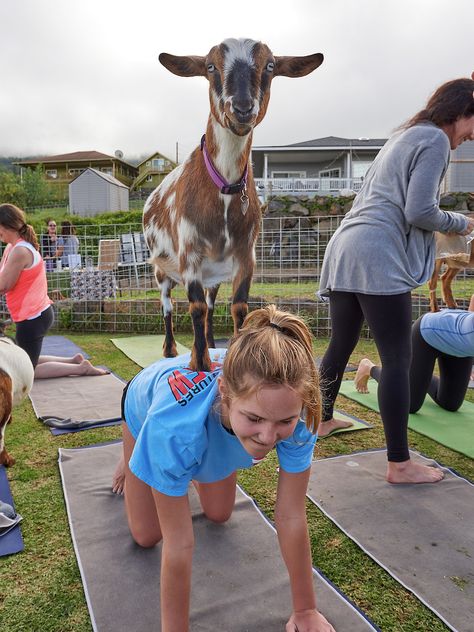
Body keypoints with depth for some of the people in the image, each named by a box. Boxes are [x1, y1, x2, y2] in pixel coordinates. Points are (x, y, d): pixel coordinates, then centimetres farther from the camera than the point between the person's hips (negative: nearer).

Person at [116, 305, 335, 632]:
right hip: (146, 406, -2)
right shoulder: (176, 422, -50)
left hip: (216, 423, 3)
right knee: (147, 536, 9)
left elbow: (291, 516, -29)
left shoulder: (294, 410, -41)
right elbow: (178, 543, -39)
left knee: (219, 515, 19)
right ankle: (132, 462, 36)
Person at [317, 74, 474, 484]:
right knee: (398, 358, -6)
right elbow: (420, 212, -11)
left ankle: (323, 419, 33)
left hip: (344, 250, 10)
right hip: (379, 257, -10)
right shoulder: (435, 139, 0)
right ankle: (399, 464, 0)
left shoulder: (404, 136, 29)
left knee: (341, 346, 18)